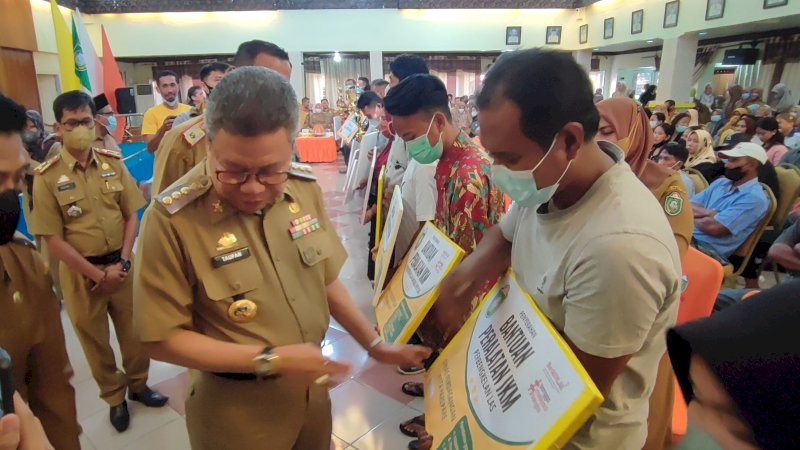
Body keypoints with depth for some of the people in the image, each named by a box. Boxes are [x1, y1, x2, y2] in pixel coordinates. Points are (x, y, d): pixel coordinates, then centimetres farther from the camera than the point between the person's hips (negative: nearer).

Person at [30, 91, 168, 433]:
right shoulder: (46, 177, -11)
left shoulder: (113, 163, -3)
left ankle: (138, 384, 38)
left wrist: (122, 262, -9)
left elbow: (132, 216, 1)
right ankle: (115, 397, 35)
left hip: (122, 264, 2)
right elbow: (53, 239, -10)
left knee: (134, 331, 14)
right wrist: (97, 274, -12)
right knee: (94, 338, 14)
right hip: (80, 272, -2)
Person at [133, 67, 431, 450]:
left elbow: (324, 278, 2)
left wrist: (374, 344, 3)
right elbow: (162, 338, -17)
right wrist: (270, 361, -22)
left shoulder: (305, 188, -7)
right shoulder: (172, 219, -23)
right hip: (236, 410, -4)